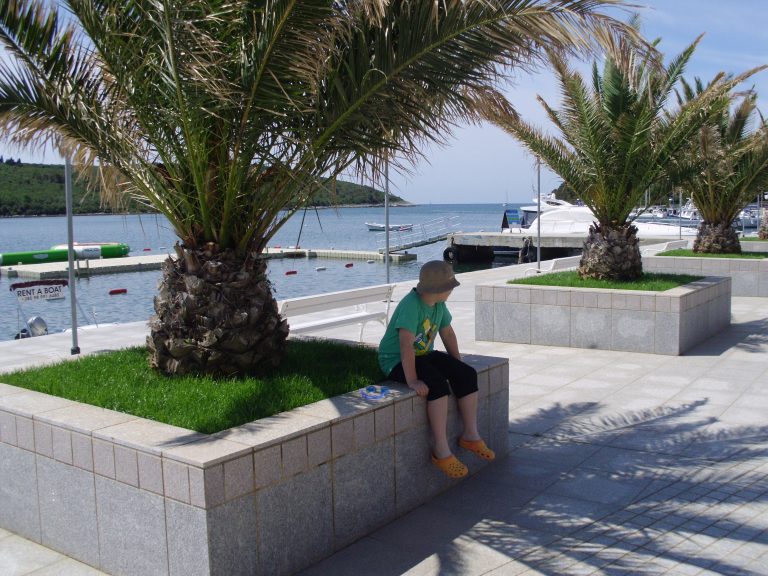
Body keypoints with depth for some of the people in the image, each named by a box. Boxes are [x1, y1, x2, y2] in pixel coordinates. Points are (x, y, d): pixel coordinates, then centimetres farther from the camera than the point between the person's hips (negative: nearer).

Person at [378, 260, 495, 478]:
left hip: (424, 354, 9)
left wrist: (458, 365, 10)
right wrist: (412, 380, -38)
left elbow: (447, 333, 14)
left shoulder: (439, 304, 1)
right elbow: (406, 343, -34)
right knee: (437, 384, -32)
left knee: (468, 374, -7)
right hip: (396, 361, -9)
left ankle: (470, 435, 4)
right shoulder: (411, 305, -26)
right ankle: (442, 452, -25)